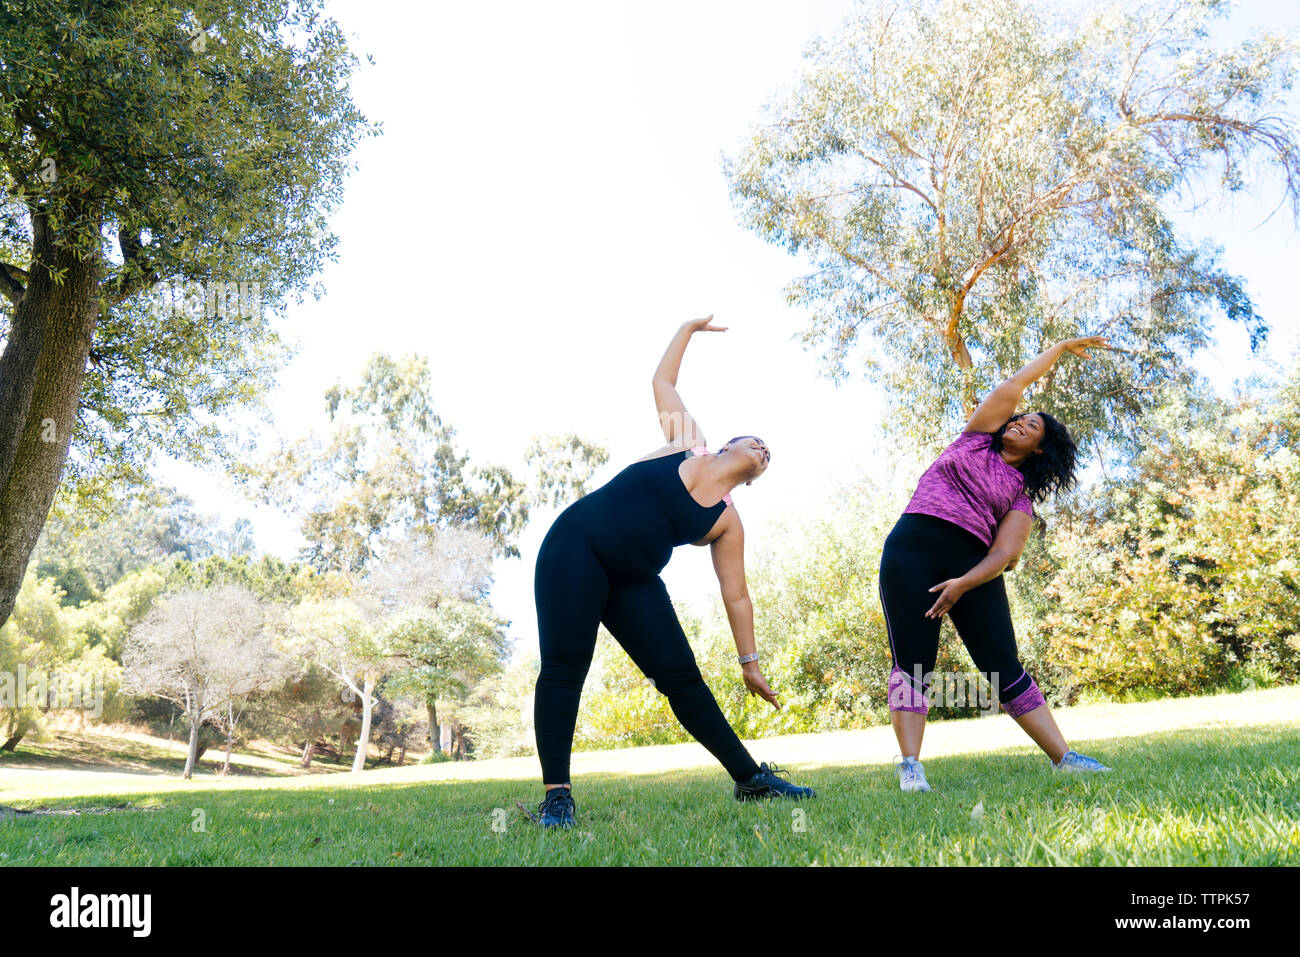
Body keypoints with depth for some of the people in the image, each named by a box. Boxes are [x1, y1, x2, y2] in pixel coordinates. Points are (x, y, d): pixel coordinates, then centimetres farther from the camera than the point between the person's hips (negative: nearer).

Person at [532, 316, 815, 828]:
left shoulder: (727, 523, 7)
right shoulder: (688, 444, 5)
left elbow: (736, 595, 9)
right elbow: (662, 381, 16)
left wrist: (749, 661, 8)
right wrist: (688, 329, 21)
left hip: (633, 581, 3)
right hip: (575, 546, -3)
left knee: (683, 678, -3)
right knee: (564, 668, -14)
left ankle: (750, 777, 7)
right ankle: (556, 795, -11)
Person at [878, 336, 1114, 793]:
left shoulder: (1022, 496, 15)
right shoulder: (976, 437, 19)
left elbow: (1004, 554, -1)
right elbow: (1018, 382, 20)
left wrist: (963, 584, -18)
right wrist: (1061, 347, 32)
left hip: (972, 564, 1)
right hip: (912, 547, -1)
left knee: (1005, 667, -2)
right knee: (911, 663, -9)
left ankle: (1064, 758, 4)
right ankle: (910, 767, -12)